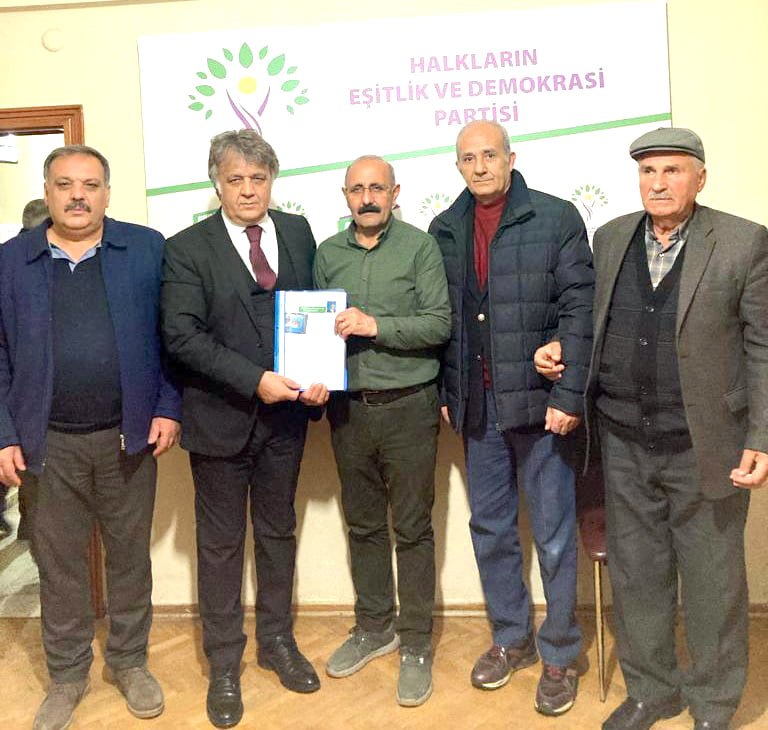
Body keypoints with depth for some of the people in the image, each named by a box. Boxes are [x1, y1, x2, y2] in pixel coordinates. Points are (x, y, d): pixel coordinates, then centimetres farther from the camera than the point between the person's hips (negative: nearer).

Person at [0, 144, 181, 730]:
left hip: (129, 437, 0)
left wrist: (168, 409, -6)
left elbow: (170, 336, 1)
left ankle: (129, 661, 34)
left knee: (130, 555, 13)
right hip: (48, 442, 1)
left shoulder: (147, 249, 0)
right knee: (59, 561, 13)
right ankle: (68, 674, 33)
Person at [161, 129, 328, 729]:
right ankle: (224, 663, 27)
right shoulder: (188, 248, -7)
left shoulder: (297, 232, 5)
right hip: (220, 417, -3)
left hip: (285, 413, 3)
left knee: (278, 531, 18)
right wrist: (254, 380, -22)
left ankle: (277, 639, 37)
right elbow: (181, 335, -15)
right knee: (221, 542, 10)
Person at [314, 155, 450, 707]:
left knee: (412, 529, 4)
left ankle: (416, 645, 19)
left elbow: (440, 324, -9)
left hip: (407, 407, -4)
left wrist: (376, 325, -19)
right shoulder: (328, 254, 10)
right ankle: (374, 628, 32)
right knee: (363, 525, 15)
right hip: (348, 407, 4)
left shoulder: (420, 246, -3)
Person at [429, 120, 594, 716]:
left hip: (539, 400, -4)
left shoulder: (555, 218, -3)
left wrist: (569, 395, -14)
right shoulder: (445, 230, 9)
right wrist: (443, 392, 6)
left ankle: (560, 655, 24)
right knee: (490, 527, 14)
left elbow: (579, 310, -8)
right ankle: (510, 638, 33)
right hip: (477, 403, 4)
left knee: (554, 533, 6)